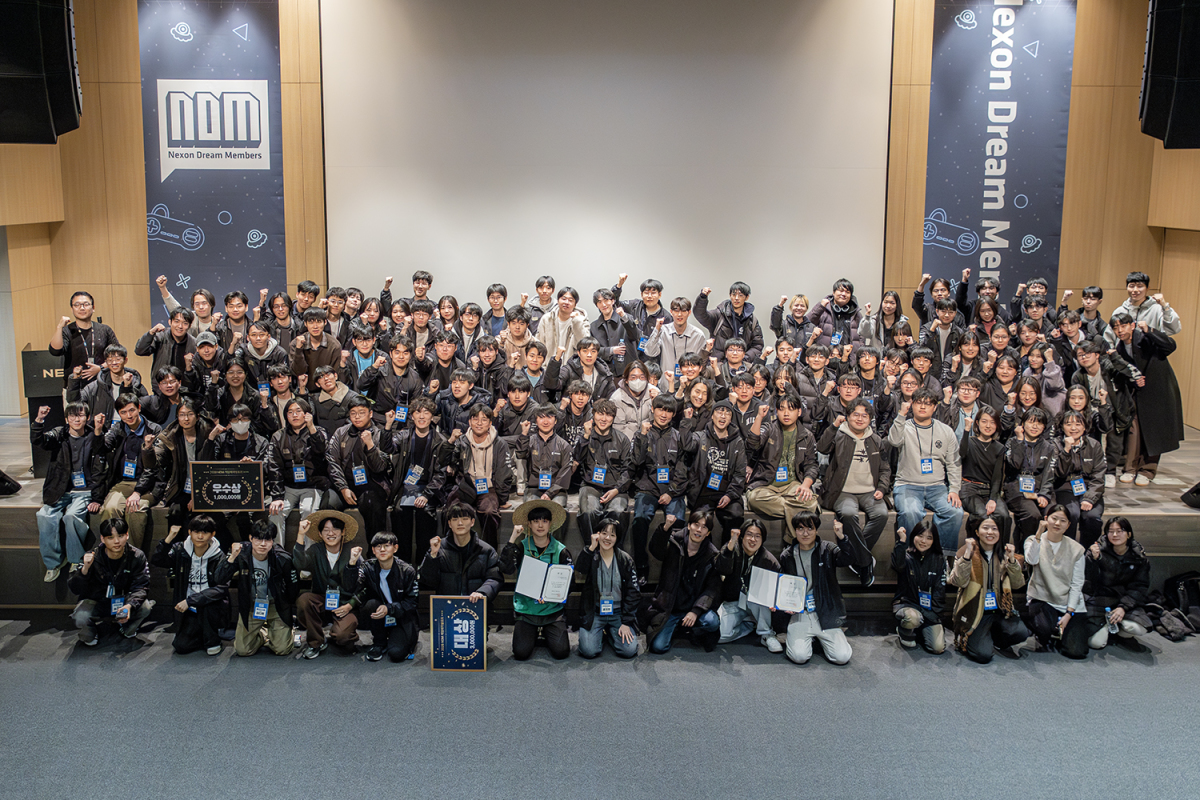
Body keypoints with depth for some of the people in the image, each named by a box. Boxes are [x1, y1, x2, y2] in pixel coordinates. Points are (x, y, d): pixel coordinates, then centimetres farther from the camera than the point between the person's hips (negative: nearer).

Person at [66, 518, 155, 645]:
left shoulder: (137, 556, -13)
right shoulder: (92, 557, -17)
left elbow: (140, 587, -16)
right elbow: (75, 590, -18)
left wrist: (130, 605, -37)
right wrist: (84, 569, -38)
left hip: (124, 602, 1)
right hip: (96, 602, -1)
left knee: (145, 607, -28)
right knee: (81, 618, -32)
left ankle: (128, 628, 7)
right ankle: (90, 631, 7)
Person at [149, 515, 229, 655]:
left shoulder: (219, 557, -10)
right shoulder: (181, 551, 0)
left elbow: (221, 589, -20)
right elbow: (156, 561, -15)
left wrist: (190, 601, -26)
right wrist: (169, 538, -27)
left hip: (213, 608, -3)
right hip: (189, 610, 3)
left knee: (205, 604, -35)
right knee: (181, 646, -13)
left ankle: (213, 641, -8)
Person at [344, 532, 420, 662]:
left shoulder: (407, 571, -12)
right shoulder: (368, 567, -6)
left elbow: (412, 602, -10)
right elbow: (352, 589, -22)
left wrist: (389, 609, -25)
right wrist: (352, 563, -35)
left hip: (402, 618, -3)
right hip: (379, 619, 3)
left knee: (396, 654, -25)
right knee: (370, 604, -30)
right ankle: (379, 643, -5)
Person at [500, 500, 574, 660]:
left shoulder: (561, 551, -1)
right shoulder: (521, 547, -1)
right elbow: (505, 569, -15)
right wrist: (512, 539, -19)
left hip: (552, 609, 0)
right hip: (525, 608, 0)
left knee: (561, 651, -14)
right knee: (521, 653, -13)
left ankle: (547, 633, 21)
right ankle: (532, 634, 21)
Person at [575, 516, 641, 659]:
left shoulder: (625, 560, 1)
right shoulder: (590, 556, 0)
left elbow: (633, 593, 1)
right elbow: (579, 572, -23)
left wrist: (626, 623, -7)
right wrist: (591, 547, -25)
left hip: (618, 612, 1)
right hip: (594, 612, -1)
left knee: (629, 651, -17)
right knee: (589, 651, -21)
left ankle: (610, 633, 16)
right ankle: (601, 633, 14)